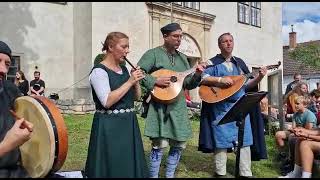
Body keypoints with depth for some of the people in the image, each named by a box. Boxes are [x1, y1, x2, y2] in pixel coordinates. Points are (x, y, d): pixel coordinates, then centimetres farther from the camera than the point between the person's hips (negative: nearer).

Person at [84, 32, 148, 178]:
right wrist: (130, 81, -20)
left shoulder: (124, 69, 11)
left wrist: (136, 81, -5)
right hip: (109, 126, -7)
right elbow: (107, 102, -24)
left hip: (128, 123, 8)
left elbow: (137, 96, 14)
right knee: (113, 167, 3)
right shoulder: (99, 71, -13)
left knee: (130, 165, 15)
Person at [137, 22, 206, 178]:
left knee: (179, 144, 10)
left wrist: (197, 75, -2)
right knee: (160, 144, -7)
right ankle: (153, 175, 10)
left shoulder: (182, 58, 16)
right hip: (160, 105, -7)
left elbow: (188, 84, 16)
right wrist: (155, 81, -21)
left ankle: (170, 175, 27)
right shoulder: (153, 54, -3)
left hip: (178, 106, 7)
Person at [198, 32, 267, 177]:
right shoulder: (213, 62, 3)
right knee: (221, 139, 0)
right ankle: (220, 172, 13)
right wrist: (220, 80, -21)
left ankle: (246, 172, 11)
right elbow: (202, 78, -11)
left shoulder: (240, 63, 17)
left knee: (245, 138, 2)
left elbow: (247, 85, 15)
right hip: (220, 107, -4)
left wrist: (259, 77, -2)